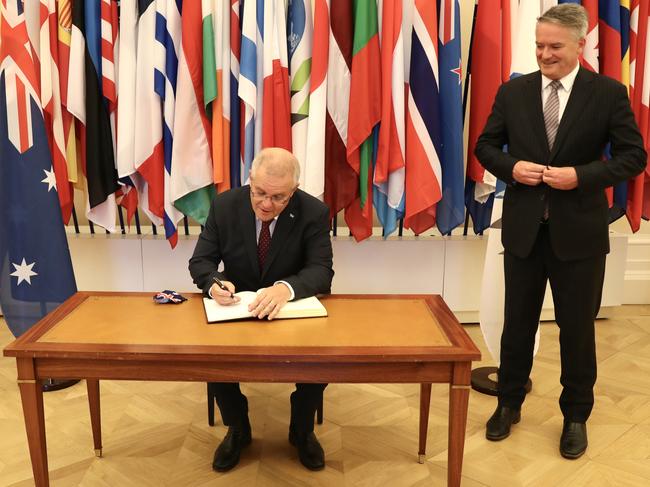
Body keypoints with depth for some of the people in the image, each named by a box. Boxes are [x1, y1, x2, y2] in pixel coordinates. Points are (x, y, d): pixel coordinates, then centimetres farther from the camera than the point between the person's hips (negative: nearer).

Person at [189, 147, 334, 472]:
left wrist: (286, 288, -44)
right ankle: (237, 429, 6)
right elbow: (200, 261, -8)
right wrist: (214, 283, -33)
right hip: (237, 308, 1)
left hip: (294, 309, -1)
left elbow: (322, 271, -22)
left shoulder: (314, 212, -16)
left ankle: (302, 430, 6)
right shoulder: (224, 205, -11)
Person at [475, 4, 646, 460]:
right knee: (518, 321, 13)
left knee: (577, 326, 10)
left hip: (579, 230, -2)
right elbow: (486, 145, 8)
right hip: (524, 227, 2)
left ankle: (576, 416, 29)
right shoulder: (513, 91, 2)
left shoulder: (609, 93, -4)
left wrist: (582, 176, -19)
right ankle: (509, 403, 33)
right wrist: (511, 168, -13)